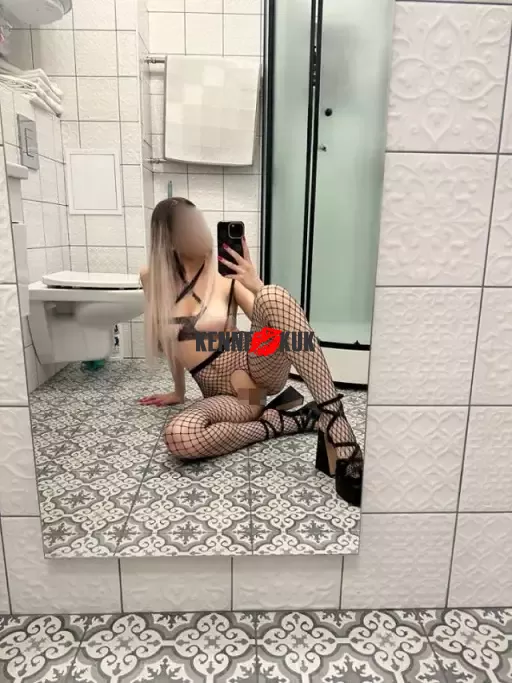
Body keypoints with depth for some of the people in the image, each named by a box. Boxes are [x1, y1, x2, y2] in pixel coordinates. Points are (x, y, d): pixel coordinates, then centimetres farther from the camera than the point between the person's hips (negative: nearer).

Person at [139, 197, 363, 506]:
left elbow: (274, 319, -4)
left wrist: (258, 287, -22)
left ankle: (336, 427, -37)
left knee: (275, 295, -32)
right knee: (180, 437, -34)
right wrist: (178, 391, 25)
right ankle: (288, 421, -13)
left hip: (258, 367, -1)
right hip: (226, 395, 2)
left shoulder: (226, 272, 0)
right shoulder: (152, 278, 6)